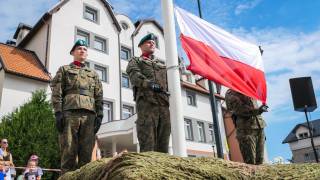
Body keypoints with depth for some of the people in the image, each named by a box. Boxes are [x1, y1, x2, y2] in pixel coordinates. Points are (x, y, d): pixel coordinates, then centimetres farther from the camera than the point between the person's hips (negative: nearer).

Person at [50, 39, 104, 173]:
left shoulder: (93, 74, 26)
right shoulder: (64, 70, 18)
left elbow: (99, 97, 16)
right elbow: (56, 92, 5)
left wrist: (99, 115, 3)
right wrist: (58, 112, -8)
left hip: (89, 114, 3)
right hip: (69, 112, -2)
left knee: (86, 153, -1)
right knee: (68, 152, -7)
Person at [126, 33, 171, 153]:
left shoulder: (161, 64, 34)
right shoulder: (135, 61, 21)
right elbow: (135, 76, -1)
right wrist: (150, 84, -19)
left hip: (164, 103, 5)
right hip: (146, 102, -4)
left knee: (163, 143, 0)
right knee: (147, 143, -13)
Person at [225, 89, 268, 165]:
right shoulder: (230, 94, 0)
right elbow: (240, 109, -13)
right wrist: (257, 110, -25)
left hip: (259, 127, 6)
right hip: (246, 129, -6)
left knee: (259, 162, 5)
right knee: (250, 162, -9)